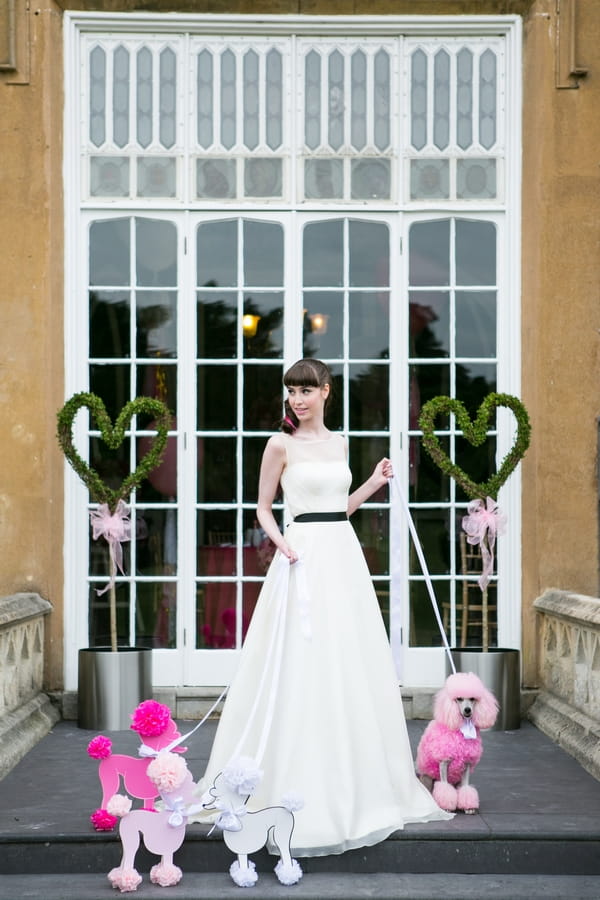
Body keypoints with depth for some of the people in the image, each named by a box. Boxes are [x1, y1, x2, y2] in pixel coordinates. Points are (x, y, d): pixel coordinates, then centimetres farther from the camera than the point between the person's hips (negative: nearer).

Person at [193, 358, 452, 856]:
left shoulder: (339, 442, 13)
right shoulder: (281, 444, -2)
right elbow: (264, 508, 1)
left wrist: (375, 483, 10)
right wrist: (282, 542, -16)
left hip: (344, 554, 6)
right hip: (304, 557, -6)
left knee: (351, 669, 9)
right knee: (303, 670, -6)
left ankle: (352, 786, 20)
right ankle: (301, 784, 3)